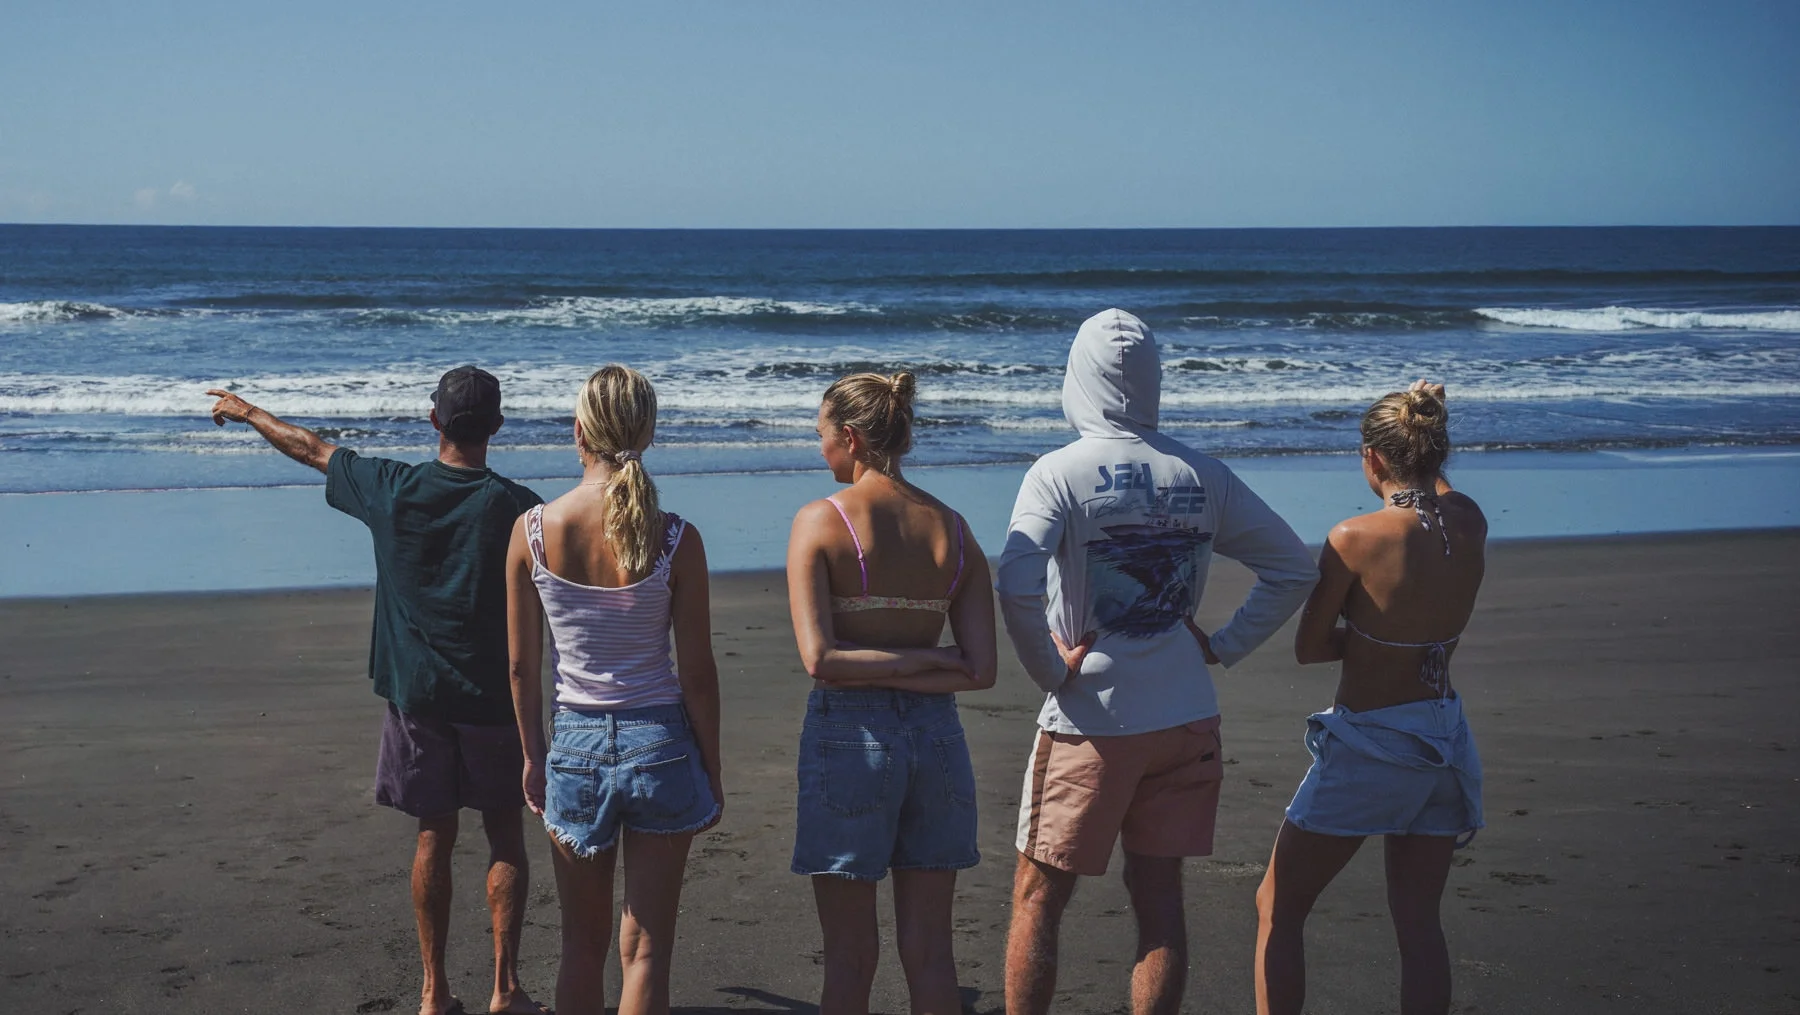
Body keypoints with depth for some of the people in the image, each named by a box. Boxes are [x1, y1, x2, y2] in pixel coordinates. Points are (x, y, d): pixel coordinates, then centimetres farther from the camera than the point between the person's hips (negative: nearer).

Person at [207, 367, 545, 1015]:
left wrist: (246, 412, 25)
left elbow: (313, 449, 10)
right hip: (492, 695, -2)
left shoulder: (391, 489, -6)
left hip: (415, 692, 2)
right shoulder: (514, 506, -13)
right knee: (505, 835, 9)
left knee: (434, 836, 11)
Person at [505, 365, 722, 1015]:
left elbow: (522, 665, 1)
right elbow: (697, 674, -8)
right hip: (660, 743, -2)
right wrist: (712, 774, 4)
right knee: (646, 950, 7)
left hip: (575, 744, 2)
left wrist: (533, 755, 15)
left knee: (582, 946, 17)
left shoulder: (532, 531, -8)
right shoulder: (676, 540, -13)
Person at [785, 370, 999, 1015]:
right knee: (929, 953, 11)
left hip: (848, 738, -4)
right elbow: (980, 669, -3)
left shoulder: (820, 522, -8)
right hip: (936, 735, 4)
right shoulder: (953, 529, 4)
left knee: (851, 957, 6)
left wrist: (920, 659, -6)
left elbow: (819, 660, -16)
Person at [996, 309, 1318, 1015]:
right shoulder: (1202, 475, 3)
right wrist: (1223, 646, 7)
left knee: (1037, 901, 9)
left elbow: (1017, 586, -25)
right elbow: (1296, 568, 8)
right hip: (1185, 722, 4)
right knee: (1159, 898, 12)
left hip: (1090, 725, -4)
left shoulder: (1060, 473, -11)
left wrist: (1049, 671, -12)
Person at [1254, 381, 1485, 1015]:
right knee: (1418, 921, 14)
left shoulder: (1356, 538, -20)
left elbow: (1307, 648, -10)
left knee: (1277, 910, 10)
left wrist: (1368, 637, 2)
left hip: (1368, 745, -6)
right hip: (1443, 737, 6)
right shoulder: (1471, 525, -4)